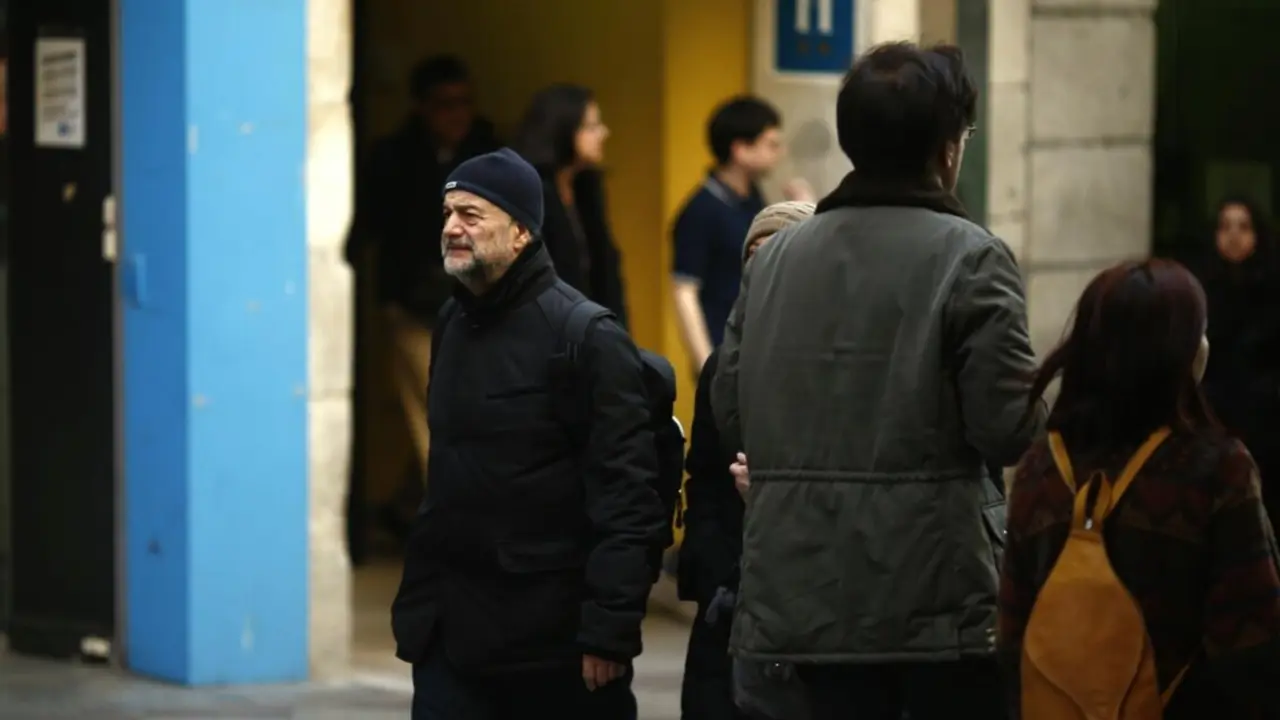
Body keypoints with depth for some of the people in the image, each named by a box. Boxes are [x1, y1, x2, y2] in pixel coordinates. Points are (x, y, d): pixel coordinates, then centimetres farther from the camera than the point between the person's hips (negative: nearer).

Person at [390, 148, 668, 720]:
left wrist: (609, 629, -20)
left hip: (557, 643, -7)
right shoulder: (454, 324, 13)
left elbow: (625, 496, -16)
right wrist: (417, 601, 16)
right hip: (454, 631, 7)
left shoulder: (586, 337, -11)